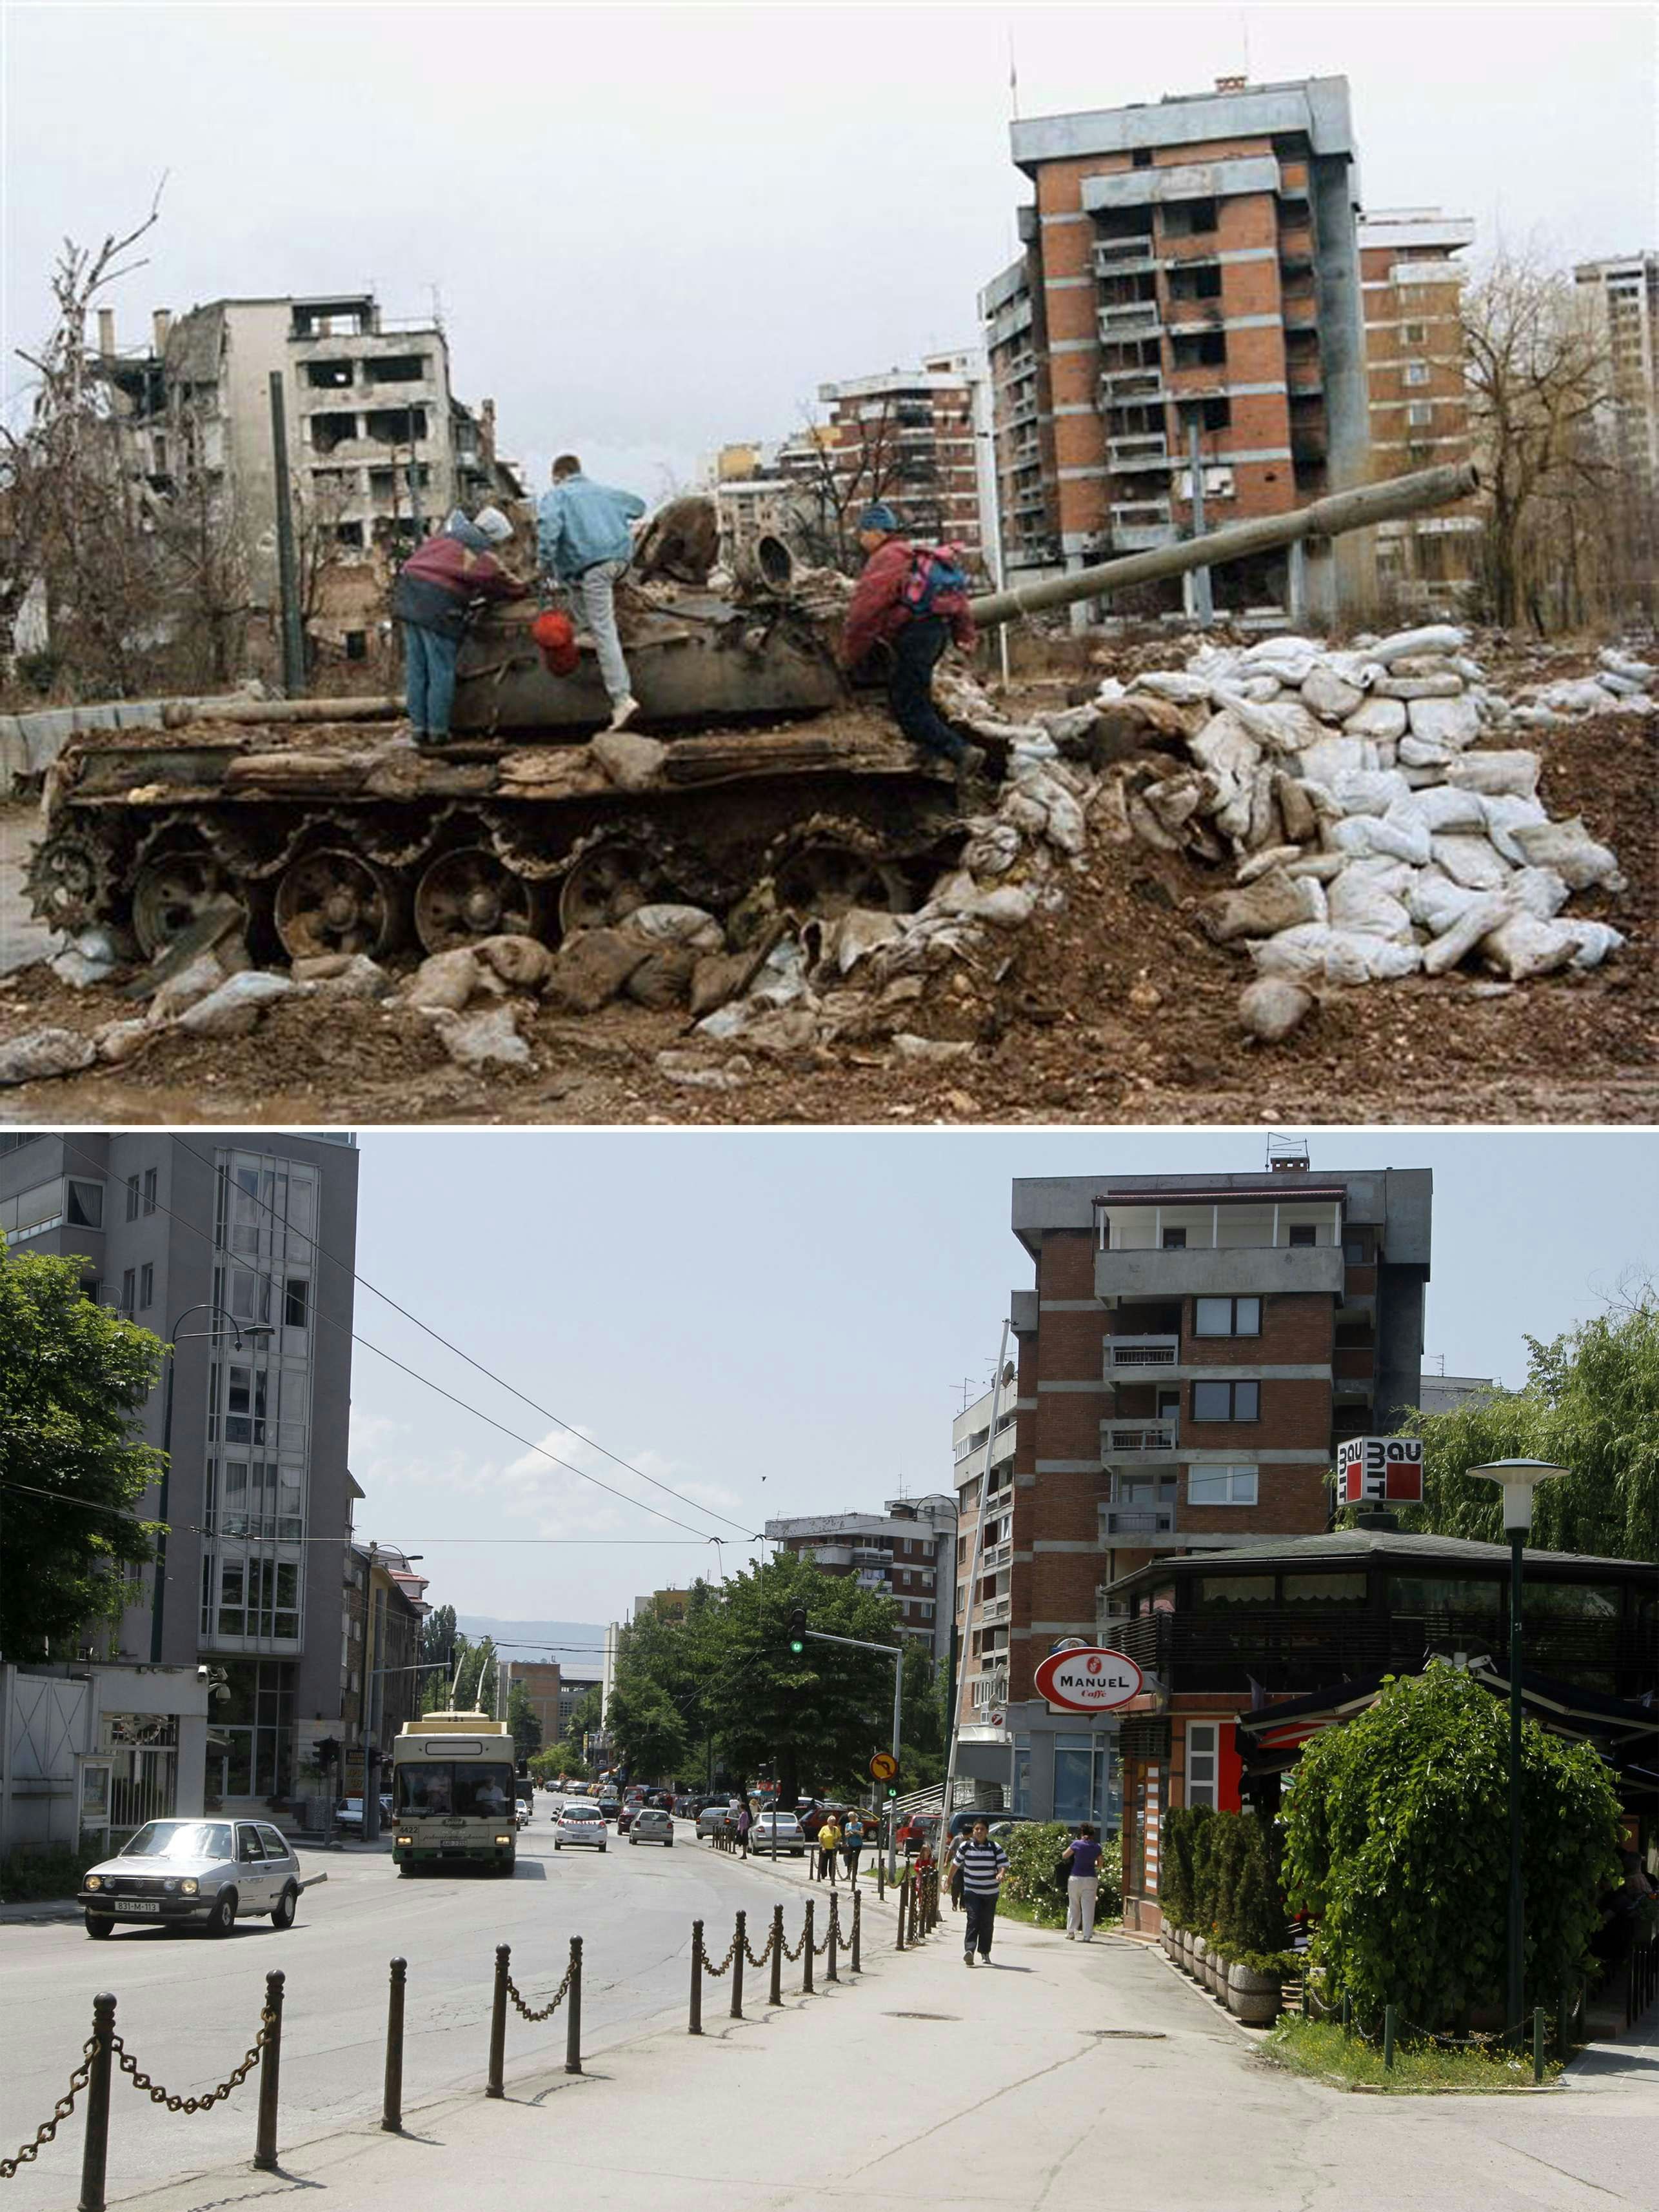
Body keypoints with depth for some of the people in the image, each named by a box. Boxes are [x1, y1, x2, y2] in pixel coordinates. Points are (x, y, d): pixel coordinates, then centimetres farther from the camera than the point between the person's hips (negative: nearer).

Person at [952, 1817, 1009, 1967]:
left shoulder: (996, 1848, -2)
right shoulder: (965, 1847, 0)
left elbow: (1004, 1865, -4)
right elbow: (956, 1864, 13)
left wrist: (1001, 1874, -27)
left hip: (991, 1892, 1)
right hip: (971, 1891, -1)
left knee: (987, 1923, 7)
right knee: (973, 1919, -16)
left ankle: (985, 1952, 22)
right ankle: (969, 1950, -26)